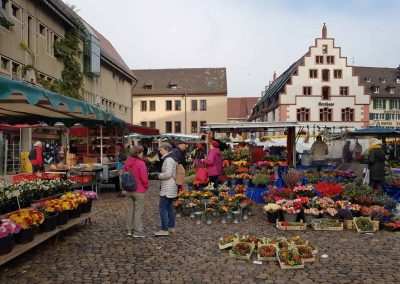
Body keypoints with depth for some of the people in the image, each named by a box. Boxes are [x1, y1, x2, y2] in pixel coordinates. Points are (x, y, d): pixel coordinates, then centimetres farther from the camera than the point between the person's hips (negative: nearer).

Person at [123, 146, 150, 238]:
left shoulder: (127, 162, 2)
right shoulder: (141, 163, -19)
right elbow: (144, 178, -21)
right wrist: (147, 185, -2)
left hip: (129, 190, 7)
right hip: (139, 191, -7)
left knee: (130, 210, 16)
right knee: (138, 211, 4)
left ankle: (130, 230, 26)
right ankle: (137, 231, 12)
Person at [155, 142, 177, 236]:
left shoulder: (168, 160, -17)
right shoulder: (171, 159, 15)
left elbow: (168, 174, -24)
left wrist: (159, 175, -9)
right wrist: (160, 174, 11)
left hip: (167, 189, -10)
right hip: (171, 188, 10)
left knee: (162, 208, -5)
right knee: (170, 207, 16)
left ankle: (164, 230, -1)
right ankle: (171, 227, 24)